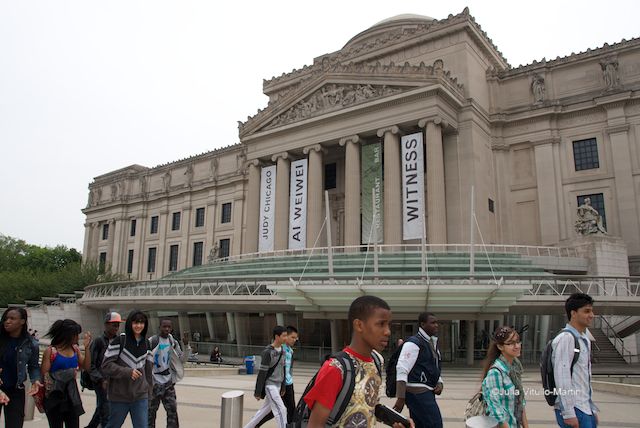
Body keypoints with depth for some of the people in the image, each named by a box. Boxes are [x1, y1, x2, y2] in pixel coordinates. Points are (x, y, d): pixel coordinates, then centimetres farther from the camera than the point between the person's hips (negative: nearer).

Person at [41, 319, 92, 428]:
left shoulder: (75, 349, 5)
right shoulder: (51, 351, -10)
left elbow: (86, 367, 2)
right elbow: (44, 375, -12)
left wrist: (87, 347, -7)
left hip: (72, 395, 5)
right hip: (55, 396, -4)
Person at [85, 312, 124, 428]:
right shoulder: (99, 342, -8)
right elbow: (90, 365, -9)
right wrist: (101, 380, -17)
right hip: (102, 383, -5)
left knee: (101, 409, 18)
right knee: (106, 412, -6)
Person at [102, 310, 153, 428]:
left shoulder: (146, 344, 6)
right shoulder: (119, 341, -10)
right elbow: (106, 365, -12)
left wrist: (149, 390, 13)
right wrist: (127, 372, -22)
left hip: (141, 397, 3)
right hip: (119, 396, -3)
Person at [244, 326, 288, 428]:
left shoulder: (282, 350, 6)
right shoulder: (268, 352, -18)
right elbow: (262, 373, -16)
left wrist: (283, 387, 16)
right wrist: (258, 392, -14)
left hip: (277, 385, 8)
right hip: (270, 385, -8)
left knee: (266, 409, 15)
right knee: (281, 410, -9)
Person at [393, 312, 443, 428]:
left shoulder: (433, 344, 16)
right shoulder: (414, 343, -13)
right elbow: (402, 370, -20)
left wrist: (440, 383, 3)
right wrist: (401, 398, -24)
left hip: (426, 392, 9)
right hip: (417, 392, -9)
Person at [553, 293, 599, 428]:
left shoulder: (585, 339, 13)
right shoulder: (565, 338, -16)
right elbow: (562, 377, -19)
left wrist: (592, 408, 16)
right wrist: (568, 413, -20)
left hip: (585, 408, 8)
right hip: (574, 409, -8)